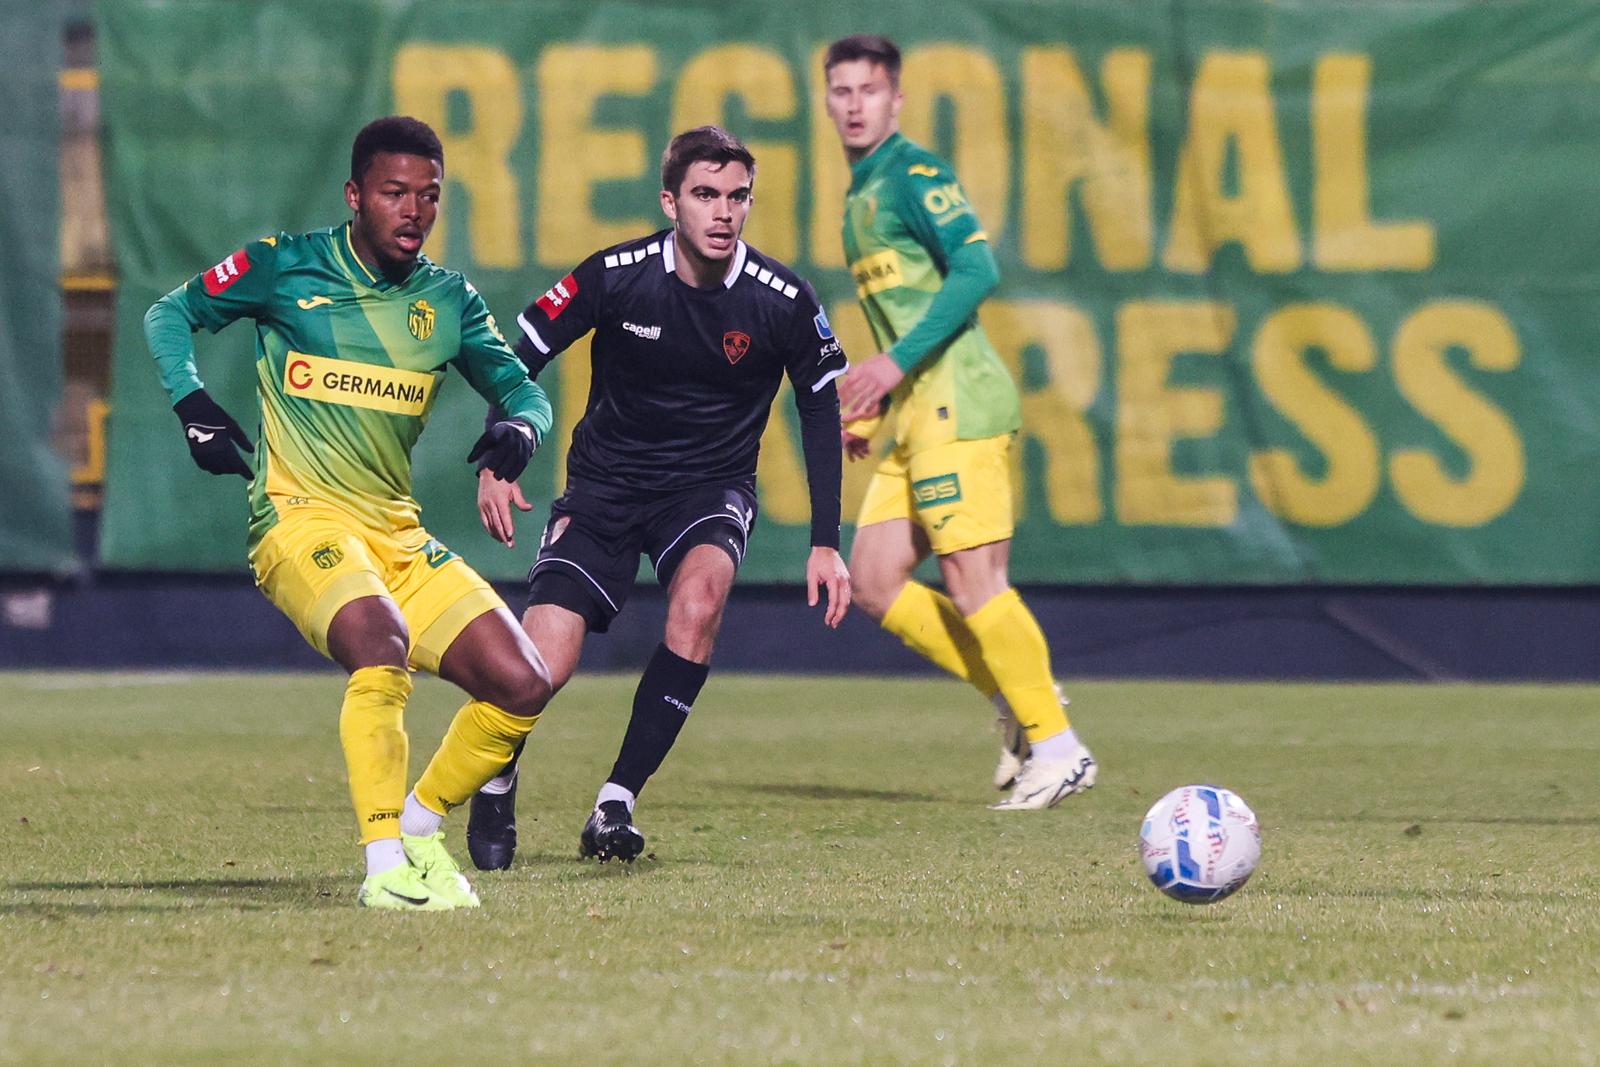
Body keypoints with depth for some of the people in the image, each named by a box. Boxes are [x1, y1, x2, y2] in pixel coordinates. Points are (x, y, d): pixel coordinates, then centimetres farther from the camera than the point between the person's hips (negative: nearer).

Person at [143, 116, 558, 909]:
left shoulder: (449, 301, 10)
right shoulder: (285, 267, -2)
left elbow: (522, 389, 15)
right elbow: (169, 315, 7)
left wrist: (521, 426, -9)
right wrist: (193, 406, -10)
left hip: (398, 531, 6)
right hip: (300, 517, -6)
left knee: (522, 685, -6)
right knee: (381, 639, -35)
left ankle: (419, 827, 15)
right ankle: (385, 864, -31)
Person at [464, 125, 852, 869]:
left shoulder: (783, 300, -13)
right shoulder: (615, 277, -15)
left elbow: (820, 408, 1)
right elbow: (520, 354, -5)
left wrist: (826, 543, -2)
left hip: (711, 486, 0)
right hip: (606, 481, 0)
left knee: (700, 592, -34)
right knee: (540, 666, -16)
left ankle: (618, 801, -22)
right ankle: (495, 784, 20)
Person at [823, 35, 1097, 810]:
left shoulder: (914, 175, -6)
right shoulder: (861, 196, 22)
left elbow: (976, 270, -18)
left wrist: (897, 362, -21)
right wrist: (870, 407, 22)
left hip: (957, 402, -10)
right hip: (920, 413, 10)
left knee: (971, 578, -12)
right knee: (873, 582, 4)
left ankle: (1058, 749, -7)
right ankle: (1016, 697, 10)